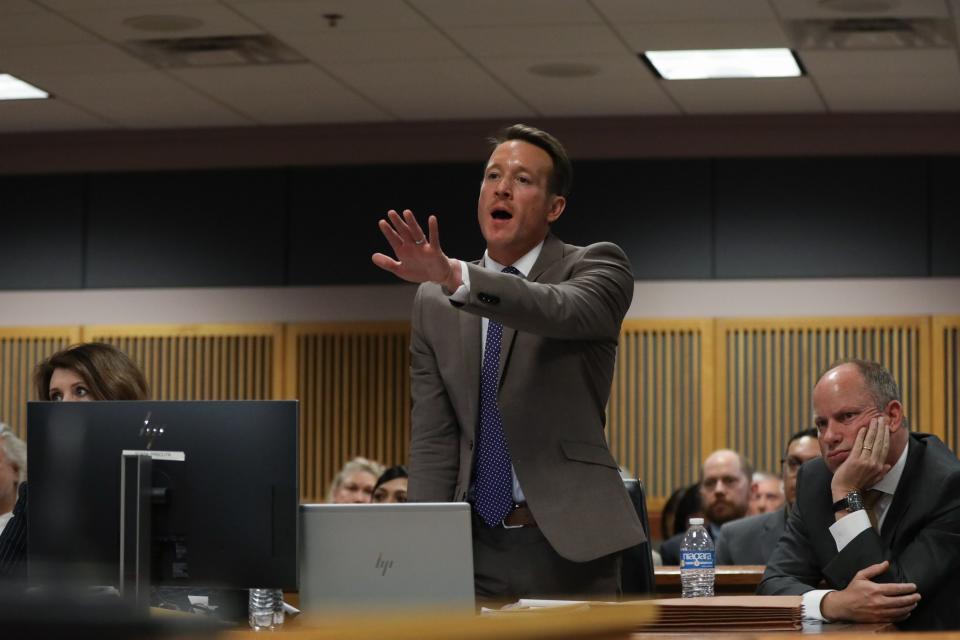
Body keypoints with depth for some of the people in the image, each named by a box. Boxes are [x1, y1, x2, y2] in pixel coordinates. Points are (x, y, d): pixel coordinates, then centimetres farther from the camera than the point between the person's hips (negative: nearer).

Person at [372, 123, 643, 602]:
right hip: (473, 547, 3)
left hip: (567, 544, -3)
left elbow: (561, 310, -24)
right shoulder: (434, 304, 10)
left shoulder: (596, 267, 1)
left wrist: (454, 276, -39)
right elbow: (432, 440, 8)